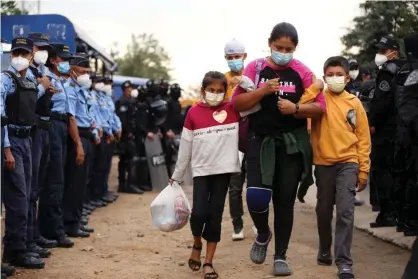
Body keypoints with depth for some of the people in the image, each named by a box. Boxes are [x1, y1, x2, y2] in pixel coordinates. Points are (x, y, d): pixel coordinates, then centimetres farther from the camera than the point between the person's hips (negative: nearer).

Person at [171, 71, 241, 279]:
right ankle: (197, 245, 22)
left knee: (215, 216, 3)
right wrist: (177, 175, 10)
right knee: (199, 213, -10)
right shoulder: (194, 113, 1)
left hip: (223, 170, 1)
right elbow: (185, 146, 6)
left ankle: (208, 262, 12)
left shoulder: (233, 110, 3)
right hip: (201, 171, -1)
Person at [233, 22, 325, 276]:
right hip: (260, 141, 0)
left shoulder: (302, 72, -1)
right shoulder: (255, 68, 0)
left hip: (292, 144, 0)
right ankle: (263, 234, 20)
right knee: (256, 196, -13)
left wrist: (295, 108, -19)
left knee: (285, 201, 5)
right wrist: (262, 91, -17)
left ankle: (281, 256, 18)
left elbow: (320, 107, -2)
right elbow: (237, 103, -3)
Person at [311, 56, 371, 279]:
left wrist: (363, 170, 3)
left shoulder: (354, 103, 5)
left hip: (348, 162, 0)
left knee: (345, 211, -11)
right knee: (324, 210, 12)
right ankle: (325, 250, 33)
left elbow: (363, 138, 7)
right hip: (324, 163, 1)